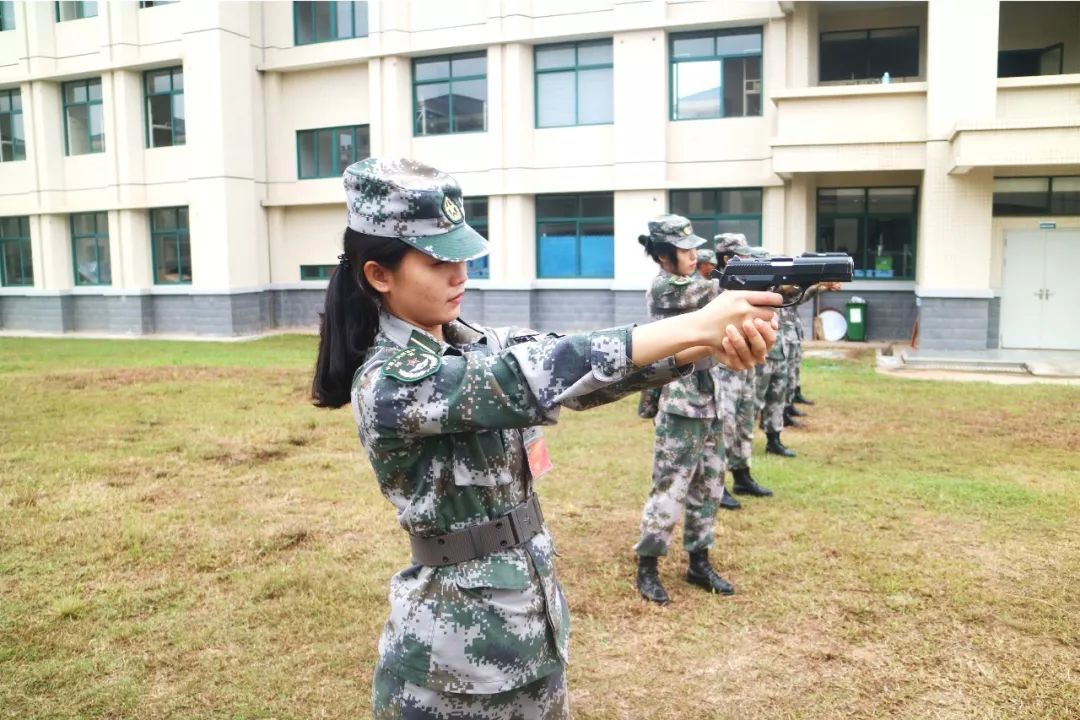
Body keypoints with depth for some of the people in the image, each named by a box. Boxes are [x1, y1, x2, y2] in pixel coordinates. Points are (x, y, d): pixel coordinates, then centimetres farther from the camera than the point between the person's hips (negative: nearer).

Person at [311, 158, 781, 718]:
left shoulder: (478, 344, 1)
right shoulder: (388, 381, -21)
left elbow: (574, 371, -11)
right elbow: (534, 382, -31)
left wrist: (711, 345, -28)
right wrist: (697, 324, -32)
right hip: (456, 641, -7)